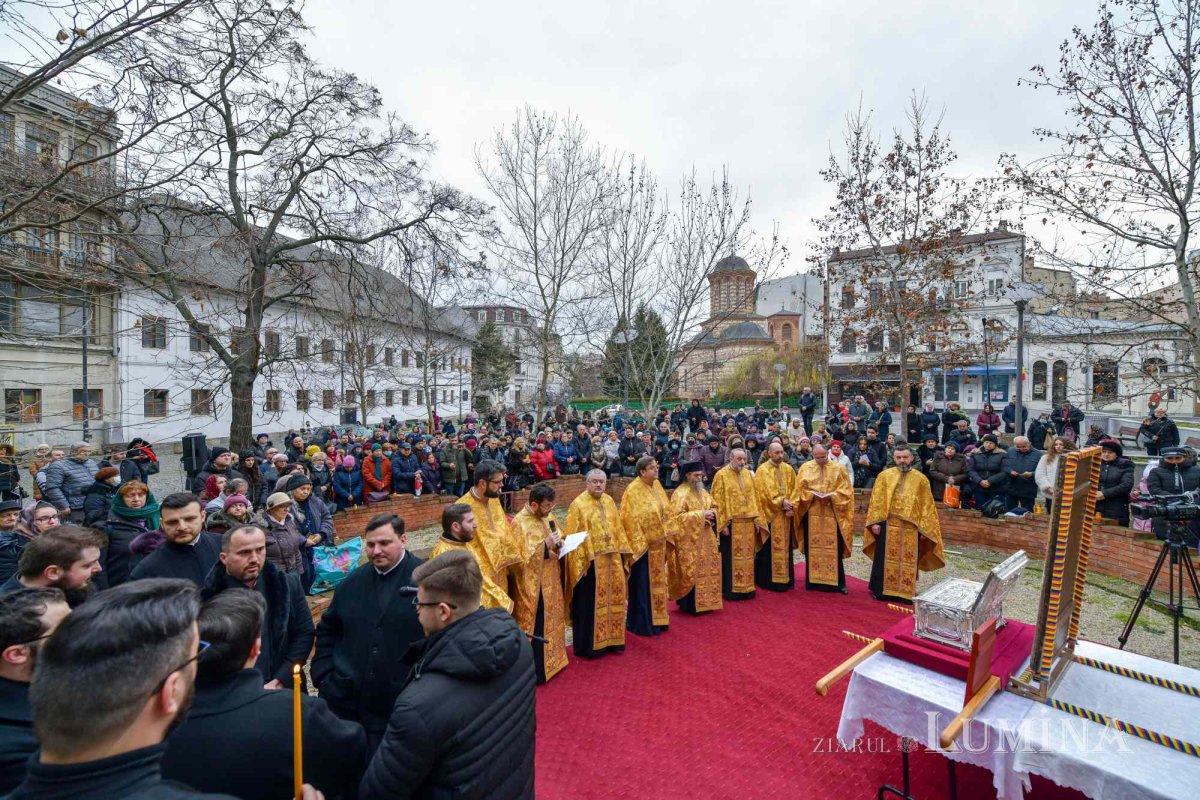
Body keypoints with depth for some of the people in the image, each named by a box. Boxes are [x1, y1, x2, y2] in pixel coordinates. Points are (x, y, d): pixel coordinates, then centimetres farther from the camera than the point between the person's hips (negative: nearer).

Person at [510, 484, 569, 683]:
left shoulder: (547, 516, 3)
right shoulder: (519, 523, -21)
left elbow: (558, 538, 16)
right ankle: (536, 670, 16)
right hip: (533, 585, -8)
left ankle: (552, 659, 36)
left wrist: (559, 543, -6)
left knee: (552, 620, 19)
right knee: (537, 627, 2)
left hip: (551, 580, 8)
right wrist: (545, 546, -28)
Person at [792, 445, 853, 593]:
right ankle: (813, 580, 16)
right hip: (811, 514, 1)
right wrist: (812, 495, -13)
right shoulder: (805, 468, 3)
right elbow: (799, 490, 3)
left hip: (832, 515, -1)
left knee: (834, 548, 1)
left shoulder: (837, 469, 2)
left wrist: (831, 496, -15)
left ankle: (837, 582, 12)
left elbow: (846, 491, 0)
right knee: (813, 547, 6)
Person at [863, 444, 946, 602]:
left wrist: (924, 528, -1)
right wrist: (875, 522, -6)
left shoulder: (921, 479, 4)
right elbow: (877, 500, 1)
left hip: (911, 527, 1)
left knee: (908, 560, 8)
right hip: (888, 524, 0)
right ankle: (882, 590, 17)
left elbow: (926, 505, 4)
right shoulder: (885, 475, 2)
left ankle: (906, 592, 20)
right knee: (886, 559, 7)